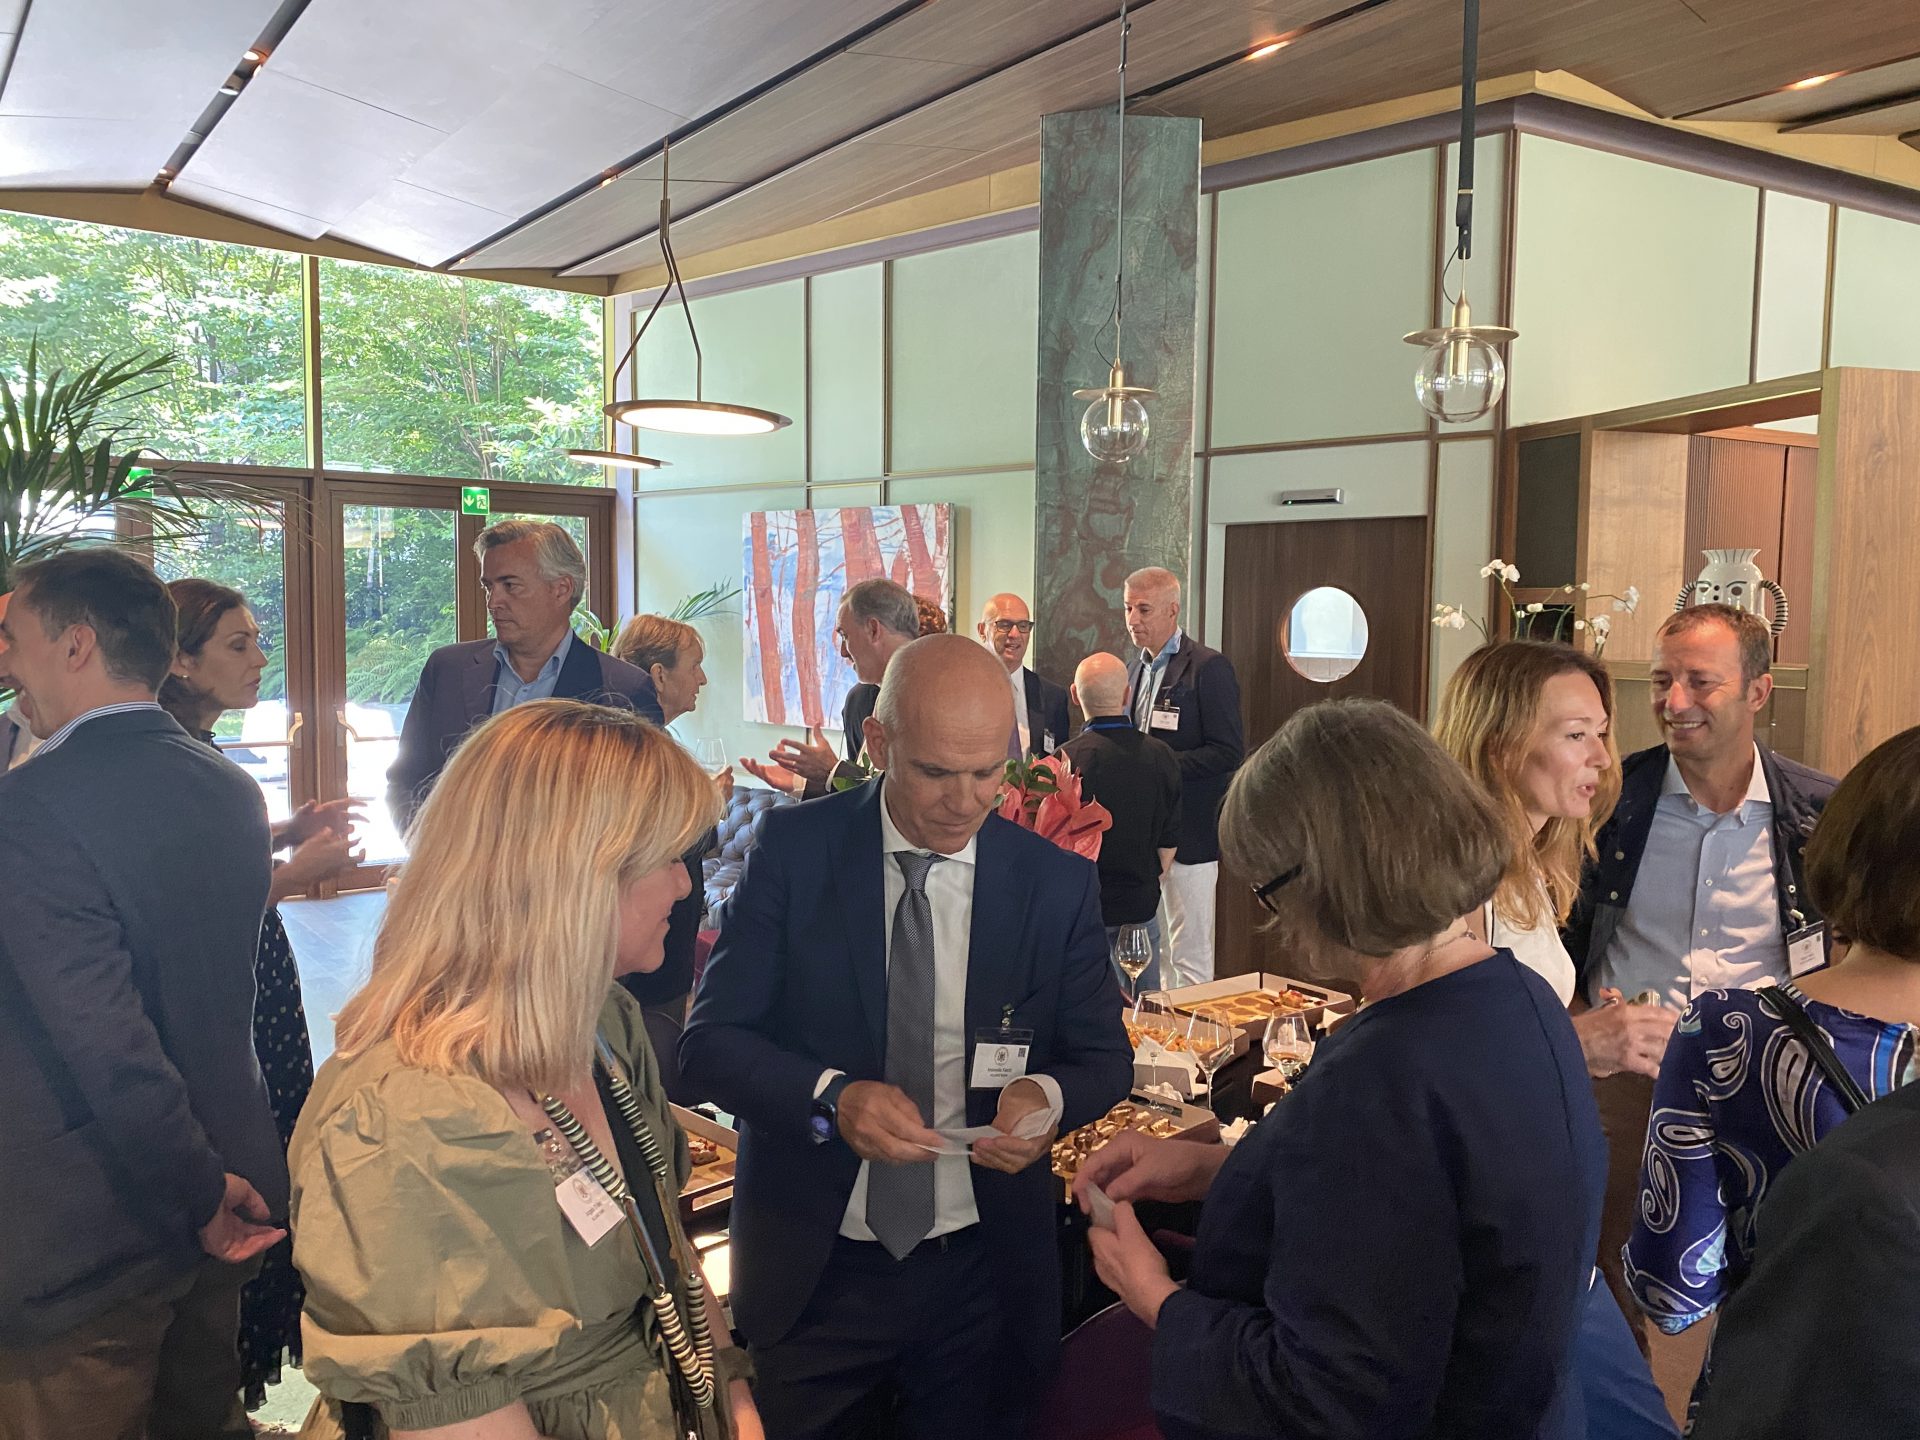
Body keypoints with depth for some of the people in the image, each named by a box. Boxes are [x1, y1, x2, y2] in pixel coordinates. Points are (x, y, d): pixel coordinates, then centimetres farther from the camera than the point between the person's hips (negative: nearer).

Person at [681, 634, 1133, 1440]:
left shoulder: (1058, 882, -6)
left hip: (981, 1274, 1)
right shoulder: (793, 849, -9)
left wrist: (1048, 1095, -21)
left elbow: (1105, 1057, 2)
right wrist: (830, 1097, -28)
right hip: (809, 1272, -1)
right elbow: (710, 1041, -9)